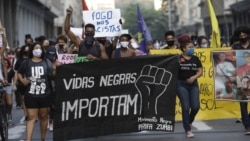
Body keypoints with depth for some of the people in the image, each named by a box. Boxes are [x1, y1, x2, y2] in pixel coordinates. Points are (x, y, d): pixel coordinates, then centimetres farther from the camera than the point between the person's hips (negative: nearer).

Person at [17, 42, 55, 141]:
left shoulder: (46, 62, 4)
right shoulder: (26, 63, 3)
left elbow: (53, 74, -2)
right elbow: (19, 73, 16)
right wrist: (22, 80, -2)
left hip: (44, 95, 1)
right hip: (31, 95, -1)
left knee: (43, 117, 12)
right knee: (31, 118, -5)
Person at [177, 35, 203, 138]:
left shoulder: (195, 59, 7)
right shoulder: (178, 59, -6)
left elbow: (200, 71, 5)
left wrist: (194, 77, -12)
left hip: (193, 84, 4)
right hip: (182, 84, -4)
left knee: (196, 106, -4)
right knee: (186, 107, -5)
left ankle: (189, 121, 28)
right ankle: (187, 130, 4)